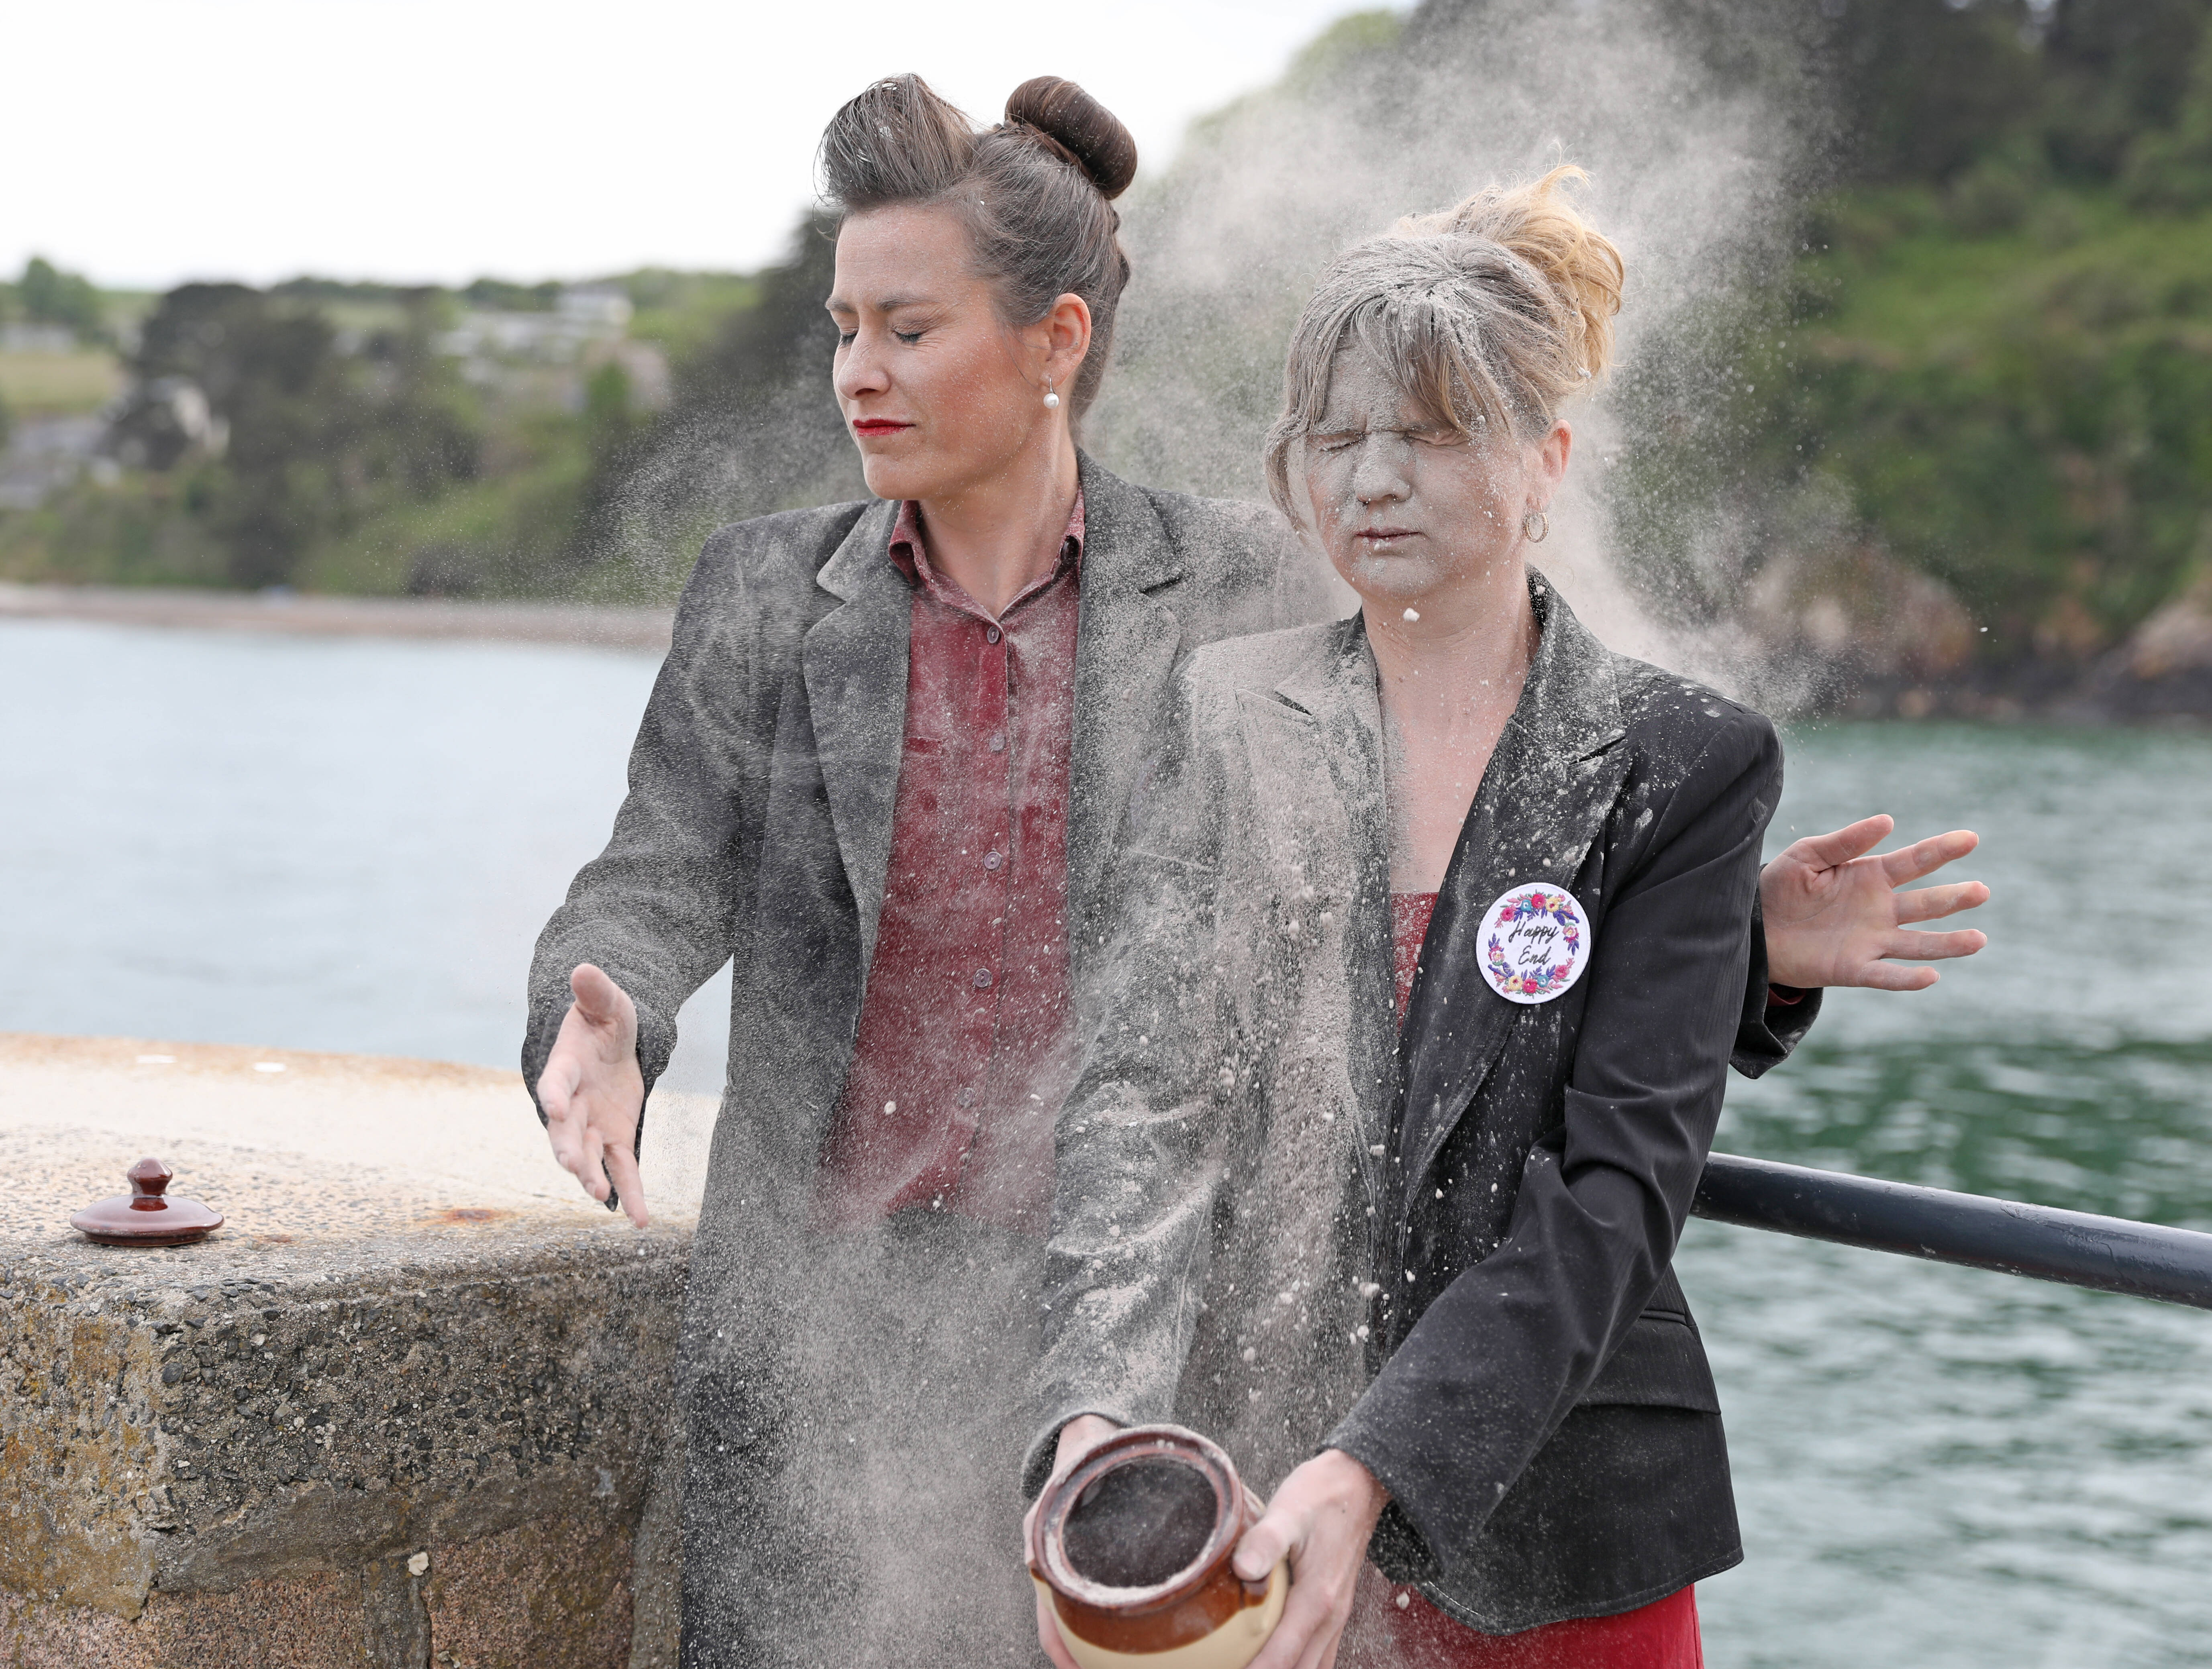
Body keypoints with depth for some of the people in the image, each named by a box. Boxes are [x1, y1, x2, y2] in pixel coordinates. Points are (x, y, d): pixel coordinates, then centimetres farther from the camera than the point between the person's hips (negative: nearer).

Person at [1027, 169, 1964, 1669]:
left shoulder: (1686, 762, -4)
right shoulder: (1226, 719, 3)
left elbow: (1622, 1179, -11)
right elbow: (1144, 1089, -6)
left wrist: (1378, 1468, -23)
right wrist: (1098, 1411, -23)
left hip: (1560, 1535, -1)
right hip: (1245, 1497, 1)